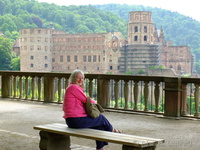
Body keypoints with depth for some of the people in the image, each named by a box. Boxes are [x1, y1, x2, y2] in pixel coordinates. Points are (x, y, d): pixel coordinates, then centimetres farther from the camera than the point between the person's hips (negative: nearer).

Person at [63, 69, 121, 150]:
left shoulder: (70, 88, 17)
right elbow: (86, 100, -9)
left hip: (71, 120, 10)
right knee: (101, 118, 7)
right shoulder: (73, 87, -15)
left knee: (99, 125, 17)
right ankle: (112, 130, 35)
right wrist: (95, 102, 11)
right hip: (76, 120, -10)